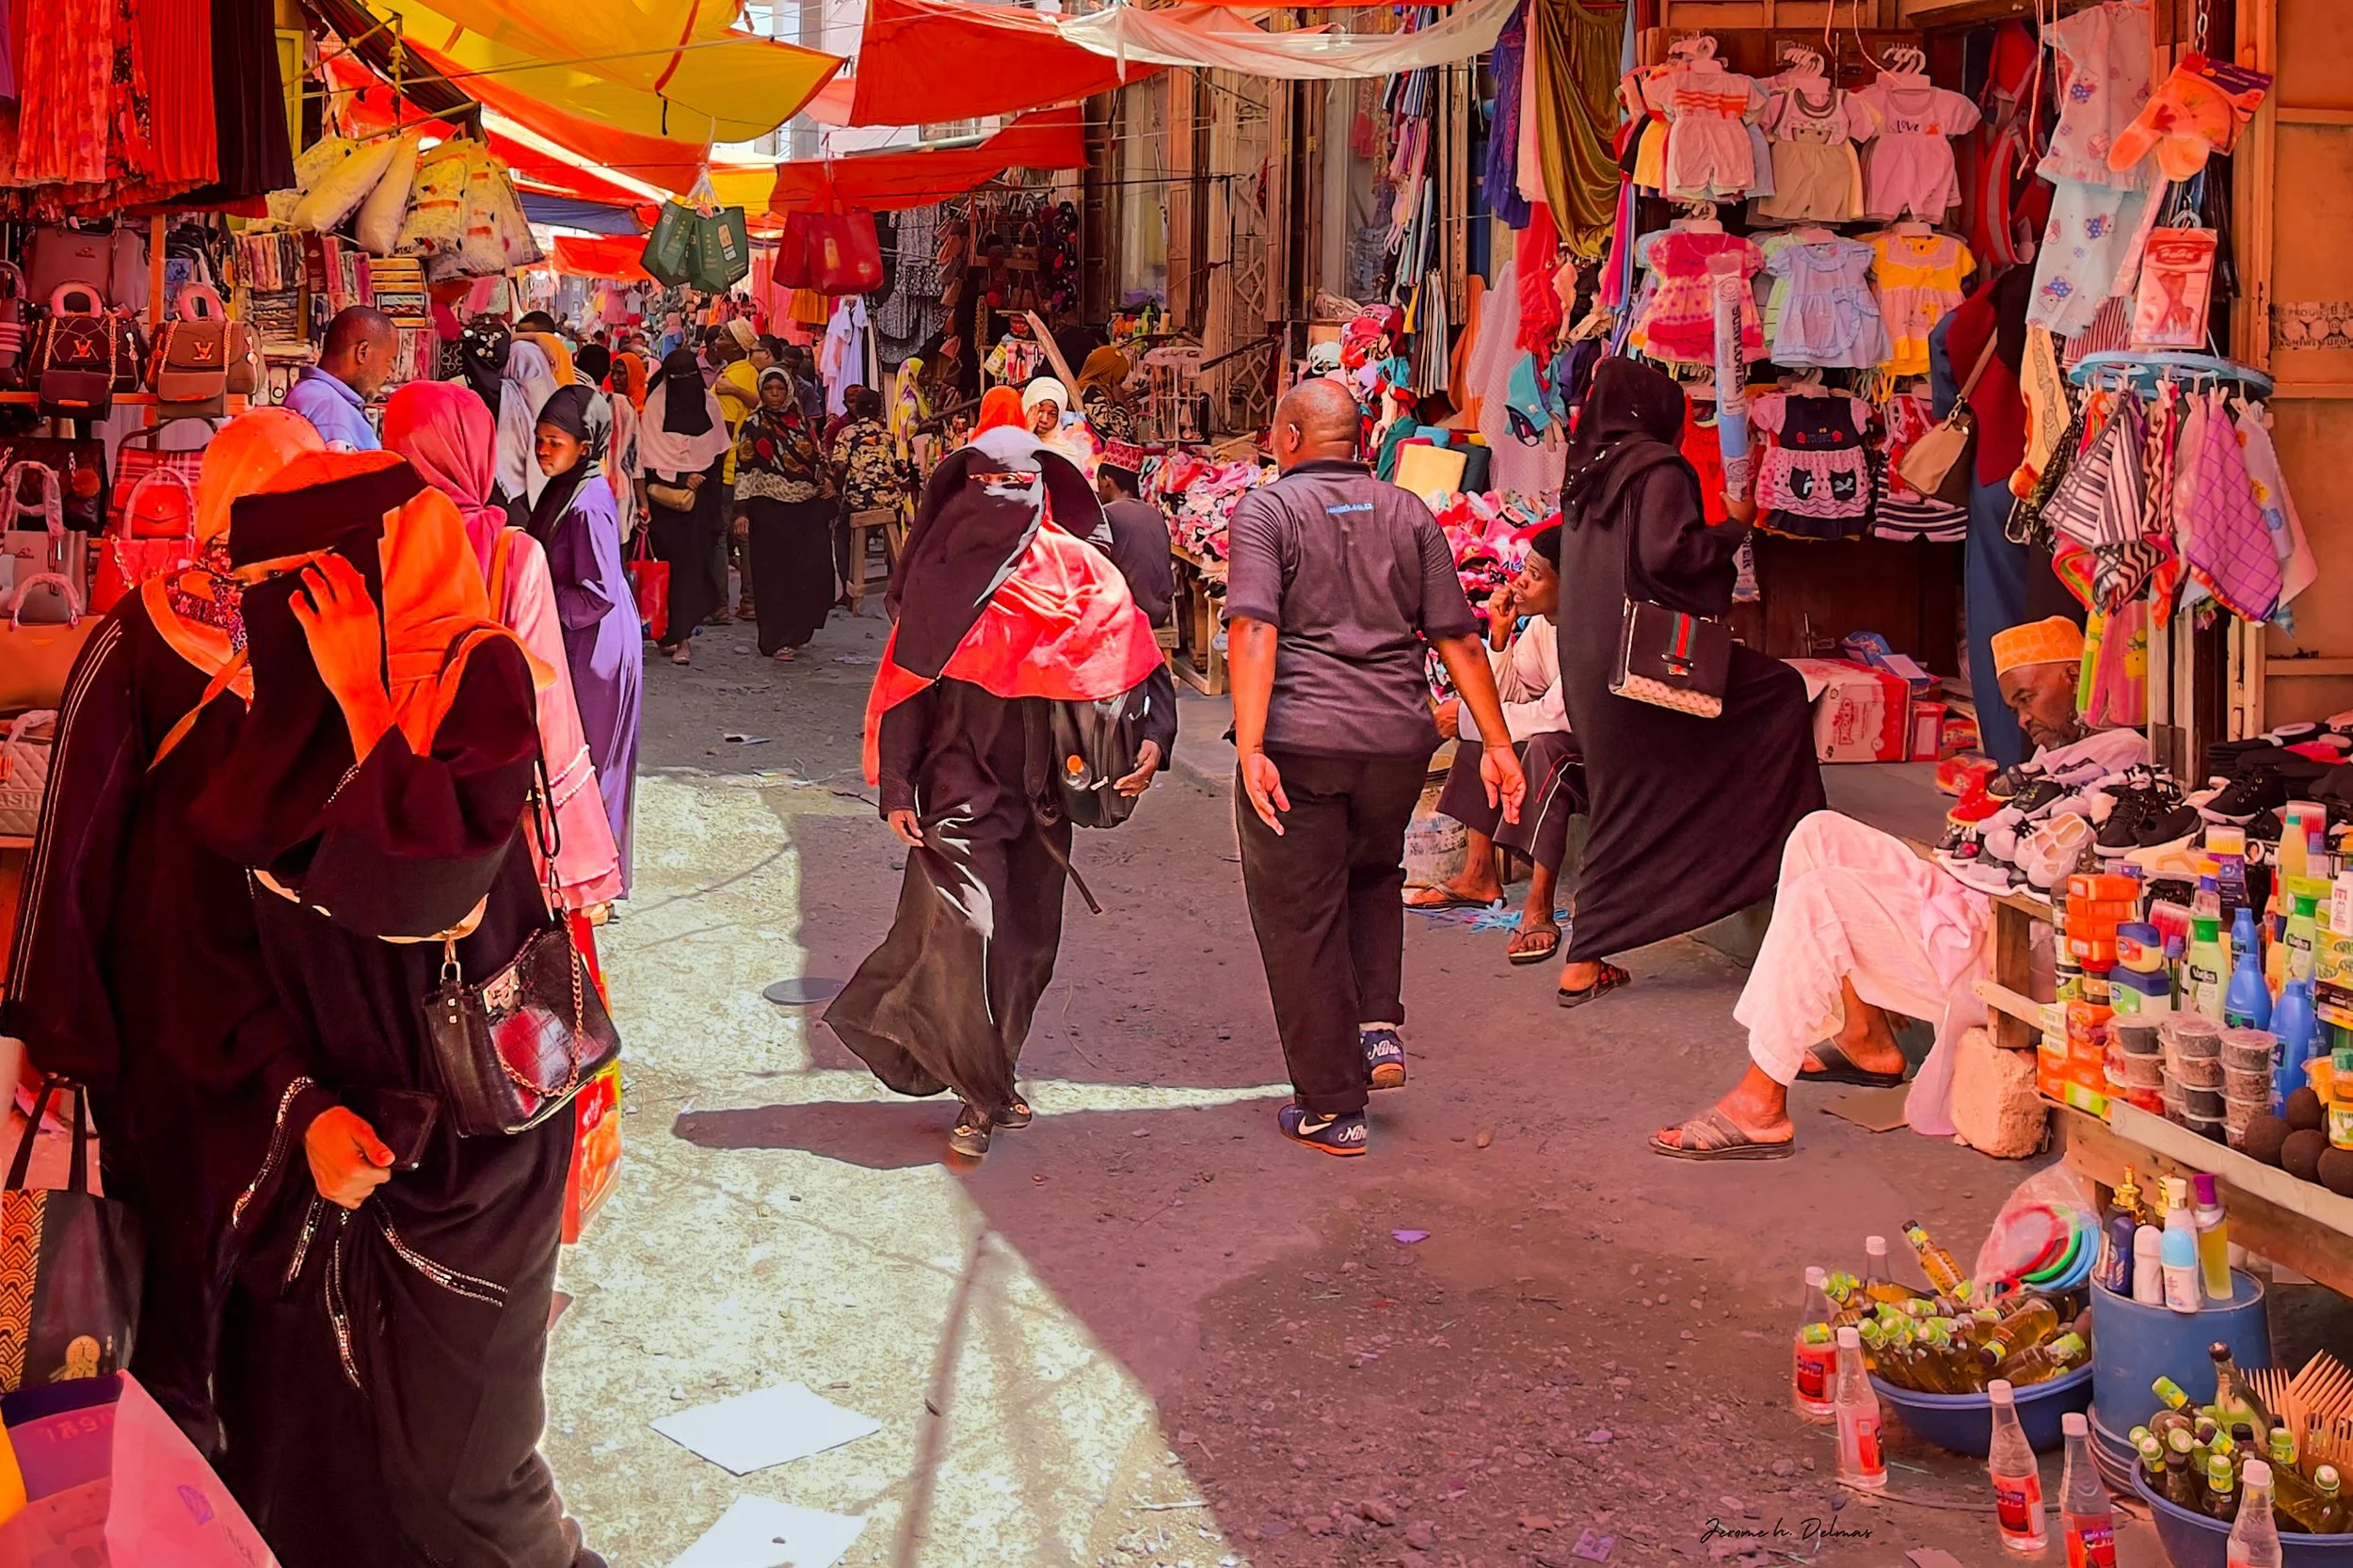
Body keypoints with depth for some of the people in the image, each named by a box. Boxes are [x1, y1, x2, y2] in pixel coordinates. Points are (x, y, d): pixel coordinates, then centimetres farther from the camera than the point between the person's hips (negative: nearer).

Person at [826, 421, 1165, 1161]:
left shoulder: (1076, 570, 1)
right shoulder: (939, 574, -1)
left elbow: (1131, 660, -1)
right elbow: (903, 683, 0)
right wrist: (896, 785, -6)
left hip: (1041, 784, 3)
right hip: (960, 782, -2)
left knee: (1029, 935, 9)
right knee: (966, 927, -13)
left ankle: (988, 1073, 30)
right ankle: (982, 1096, 1)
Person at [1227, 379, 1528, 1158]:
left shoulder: (1265, 510, -2)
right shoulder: (1408, 513, 10)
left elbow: (1255, 631, -16)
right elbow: (1459, 638, 6)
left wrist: (1251, 746, -23)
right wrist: (1497, 743, 11)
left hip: (1298, 742, -4)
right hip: (1398, 739, 4)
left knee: (1302, 917, 6)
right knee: (1373, 876, 30)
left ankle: (1330, 1108, 11)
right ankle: (1380, 1028, 14)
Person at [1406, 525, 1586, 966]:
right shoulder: (1541, 624, 3)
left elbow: (1554, 714, -31)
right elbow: (1508, 698, 7)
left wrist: (1465, 716, -23)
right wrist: (1500, 635, -8)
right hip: (1572, 748, 10)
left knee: (1545, 746, -36)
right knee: (1480, 729, 6)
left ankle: (1539, 909, -36)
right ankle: (1478, 874, 5)